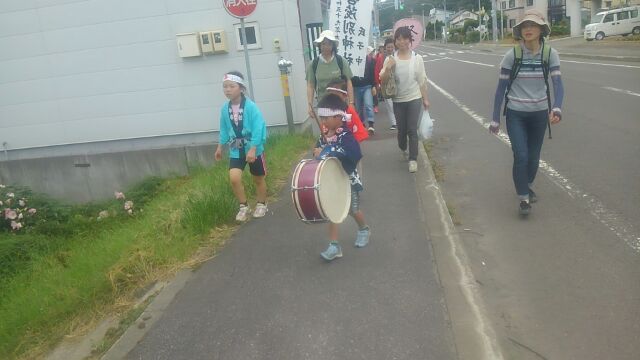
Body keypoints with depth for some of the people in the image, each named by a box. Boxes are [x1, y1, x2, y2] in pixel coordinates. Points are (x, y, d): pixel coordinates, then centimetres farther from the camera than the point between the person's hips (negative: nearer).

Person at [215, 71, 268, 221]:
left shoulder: (250, 107, -19)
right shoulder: (225, 109, -3)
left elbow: (258, 129, -22)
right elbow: (224, 129, 10)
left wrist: (252, 149, -27)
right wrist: (220, 147, 15)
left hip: (254, 149, -3)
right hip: (236, 150, 3)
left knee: (258, 179, 13)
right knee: (234, 178, -13)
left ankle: (261, 205, 36)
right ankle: (244, 206, 8)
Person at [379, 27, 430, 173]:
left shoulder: (417, 58, -3)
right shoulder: (390, 59, -4)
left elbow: (422, 80, 3)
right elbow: (382, 79, -5)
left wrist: (425, 98, 5)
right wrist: (387, 69, -23)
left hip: (414, 99, -1)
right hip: (398, 100, 1)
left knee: (412, 130, -4)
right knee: (401, 129, 11)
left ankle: (413, 159, 1)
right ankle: (403, 149, 39)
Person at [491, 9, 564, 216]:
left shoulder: (550, 54, -7)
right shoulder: (512, 55, -11)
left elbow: (557, 84, -14)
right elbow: (501, 88, -6)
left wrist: (556, 108, -34)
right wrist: (495, 119, -6)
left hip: (539, 114, 2)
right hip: (515, 114, -2)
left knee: (534, 157, 14)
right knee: (521, 156, -11)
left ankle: (527, 186, 42)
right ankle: (523, 198, 7)